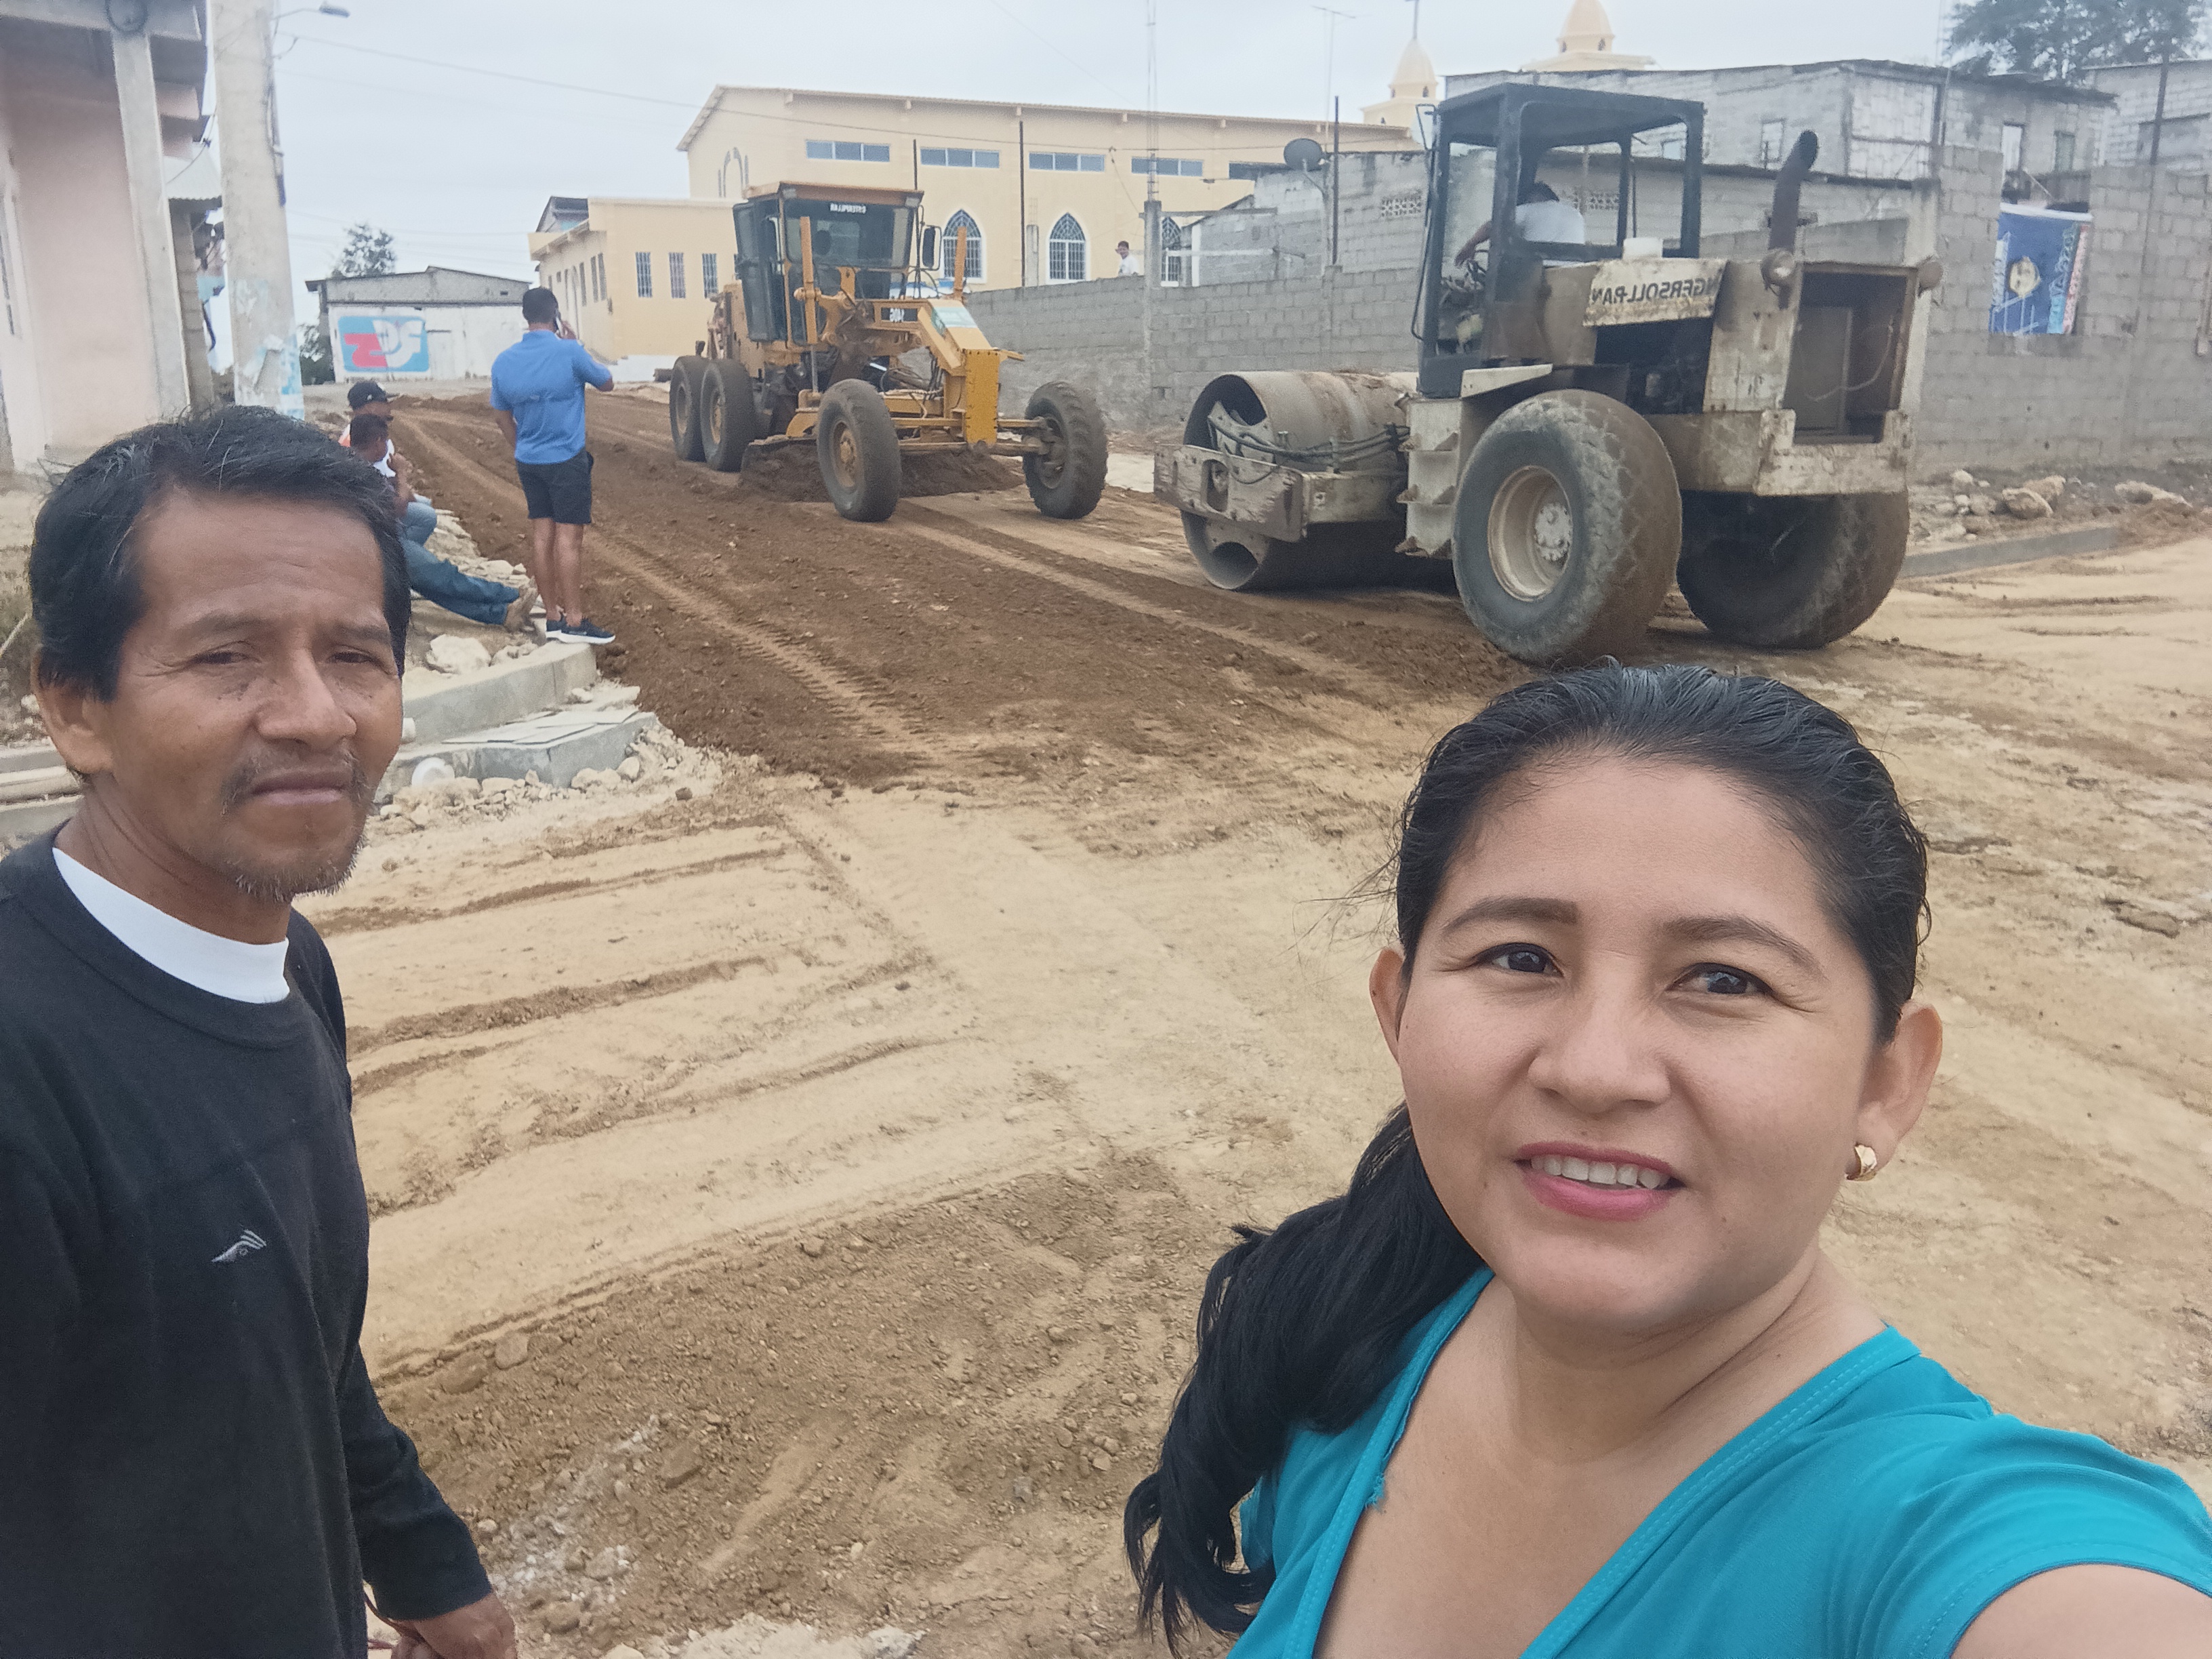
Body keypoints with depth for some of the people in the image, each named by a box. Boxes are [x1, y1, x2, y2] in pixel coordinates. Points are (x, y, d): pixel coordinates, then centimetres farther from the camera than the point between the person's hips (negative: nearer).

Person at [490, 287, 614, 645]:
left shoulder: (504, 361, 2)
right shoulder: (568, 353, -14)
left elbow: (504, 418, 13)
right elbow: (606, 381, 3)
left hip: (528, 461, 6)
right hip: (567, 460, -5)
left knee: (541, 535, 10)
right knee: (569, 538, -4)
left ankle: (553, 616, 15)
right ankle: (574, 621, -3)